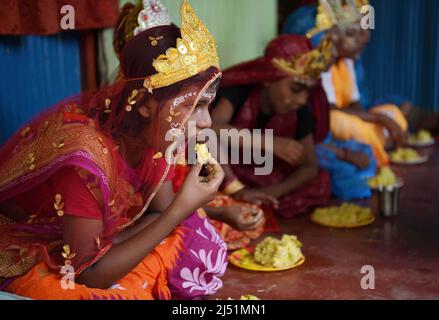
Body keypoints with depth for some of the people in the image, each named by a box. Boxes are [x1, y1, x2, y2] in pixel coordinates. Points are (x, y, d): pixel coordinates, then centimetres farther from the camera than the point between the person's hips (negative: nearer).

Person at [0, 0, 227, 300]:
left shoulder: (154, 132, -14)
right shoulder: (84, 153, -35)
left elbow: (160, 213, -3)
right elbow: (90, 274, -28)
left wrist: (105, 249, -21)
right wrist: (181, 210, -34)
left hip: (92, 243, 7)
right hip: (26, 261, -6)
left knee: (201, 246, -10)